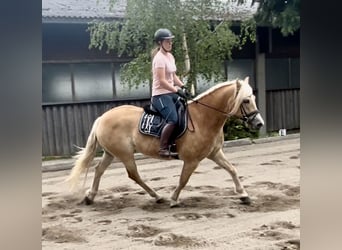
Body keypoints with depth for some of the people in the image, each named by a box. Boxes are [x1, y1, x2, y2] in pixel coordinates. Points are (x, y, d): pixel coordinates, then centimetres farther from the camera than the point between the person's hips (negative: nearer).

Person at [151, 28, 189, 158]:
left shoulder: (170, 56, 13)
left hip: (171, 93, 10)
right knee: (173, 120, -26)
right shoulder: (159, 58, -15)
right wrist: (177, 90, -22)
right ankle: (163, 149, -17)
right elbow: (162, 81, -21)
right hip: (161, 95, -10)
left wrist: (183, 87, 5)